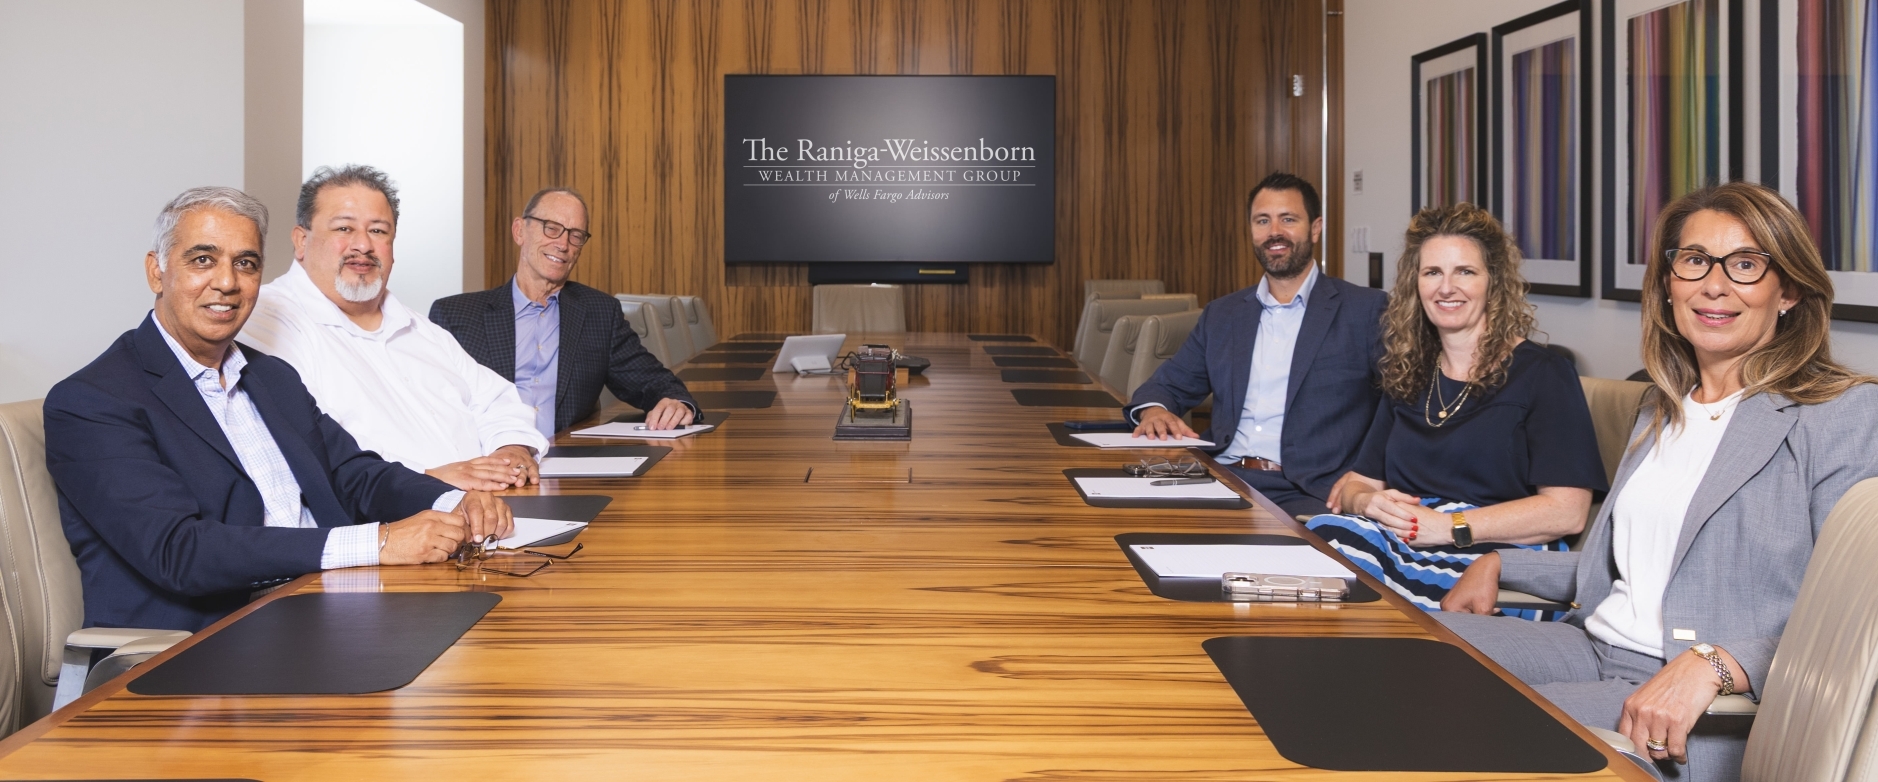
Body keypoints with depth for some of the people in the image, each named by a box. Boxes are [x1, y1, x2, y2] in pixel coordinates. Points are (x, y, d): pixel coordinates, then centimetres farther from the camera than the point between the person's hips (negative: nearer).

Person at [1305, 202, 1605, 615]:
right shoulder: (1408, 377, 22)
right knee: (1321, 534, -31)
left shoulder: (1541, 374, 4)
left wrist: (1448, 526, -13)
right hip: (1400, 544, 6)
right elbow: (1357, 481, 20)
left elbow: (1566, 511, -6)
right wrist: (1367, 501, -6)